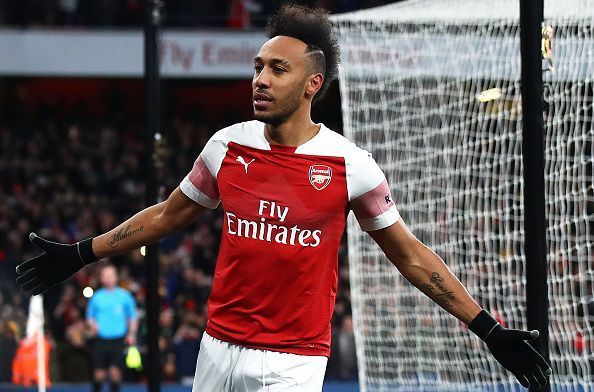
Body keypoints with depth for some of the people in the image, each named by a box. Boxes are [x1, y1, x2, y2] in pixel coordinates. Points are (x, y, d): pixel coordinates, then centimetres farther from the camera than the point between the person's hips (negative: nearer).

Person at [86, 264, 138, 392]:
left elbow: (132, 317, 11)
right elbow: (90, 316, 16)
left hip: (118, 338, -1)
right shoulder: (96, 297, 8)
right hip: (101, 338, 1)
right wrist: (92, 325, -6)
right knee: (99, 372, -2)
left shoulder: (124, 295, 5)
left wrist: (131, 333, -2)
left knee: (115, 370, -9)